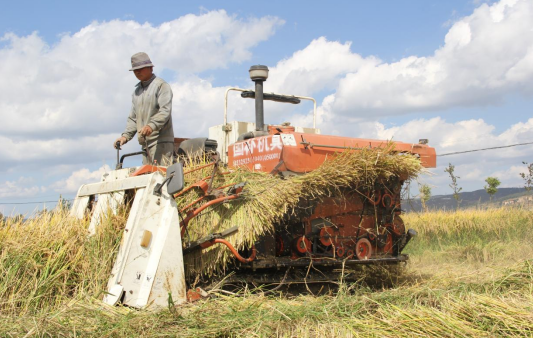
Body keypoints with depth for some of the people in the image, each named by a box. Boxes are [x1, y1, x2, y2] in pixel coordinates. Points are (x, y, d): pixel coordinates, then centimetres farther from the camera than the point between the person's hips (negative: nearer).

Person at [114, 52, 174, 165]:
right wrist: (126, 135, 7)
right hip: (146, 143, 7)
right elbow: (133, 118, 22)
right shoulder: (136, 91, 23)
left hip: (161, 141, -7)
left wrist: (152, 125, -30)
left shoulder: (161, 85, -1)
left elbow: (165, 111, -14)